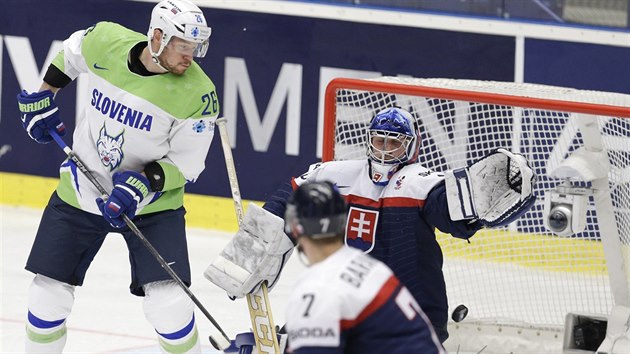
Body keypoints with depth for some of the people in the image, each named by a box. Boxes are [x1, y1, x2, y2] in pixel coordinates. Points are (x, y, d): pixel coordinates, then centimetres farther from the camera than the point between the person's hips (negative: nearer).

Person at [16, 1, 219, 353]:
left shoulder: (198, 93, -21)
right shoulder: (104, 40, -14)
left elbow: (185, 165, -14)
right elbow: (70, 52, 11)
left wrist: (143, 184, -28)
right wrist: (43, 96, 14)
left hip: (153, 202, -3)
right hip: (80, 190, 3)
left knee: (169, 304, -17)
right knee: (48, 295, 5)